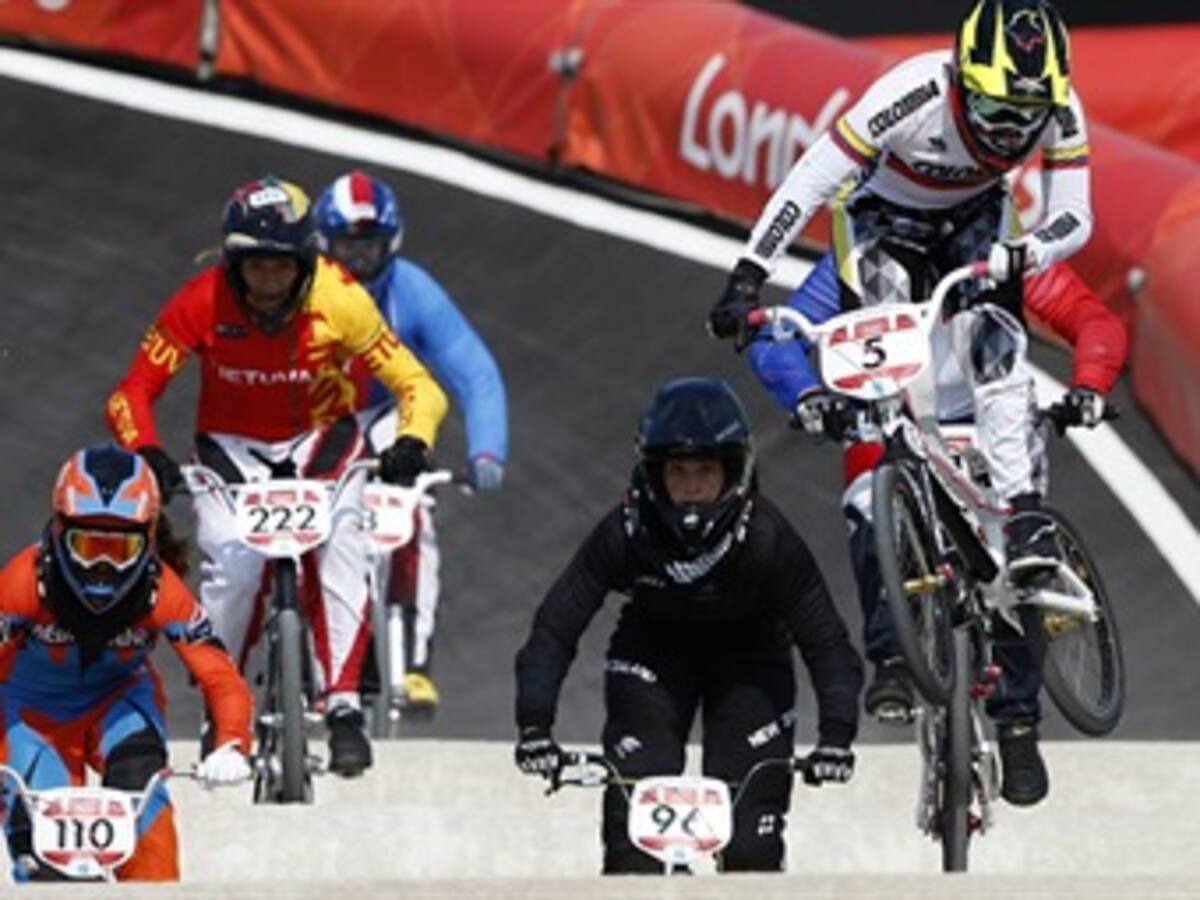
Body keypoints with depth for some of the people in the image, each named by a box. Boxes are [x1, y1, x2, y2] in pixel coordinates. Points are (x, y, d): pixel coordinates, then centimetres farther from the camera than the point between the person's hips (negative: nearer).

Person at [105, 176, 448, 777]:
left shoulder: (339, 300, -22)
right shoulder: (202, 303, -21)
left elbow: (416, 386, -19)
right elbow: (133, 393, -17)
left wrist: (412, 443, -39)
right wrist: (148, 453, -37)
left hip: (320, 439, 0)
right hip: (232, 444, 0)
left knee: (340, 545, -28)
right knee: (232, 563, -25)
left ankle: (343, 707, -23)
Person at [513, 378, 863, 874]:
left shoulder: (767, 538, -29)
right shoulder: (626, 532, -27)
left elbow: (825, 641, -29)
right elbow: (554, 630, -26)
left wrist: (836, 734, -42)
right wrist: (534, 726, -38)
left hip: (748, 661, -1)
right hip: (652, 653, 1)